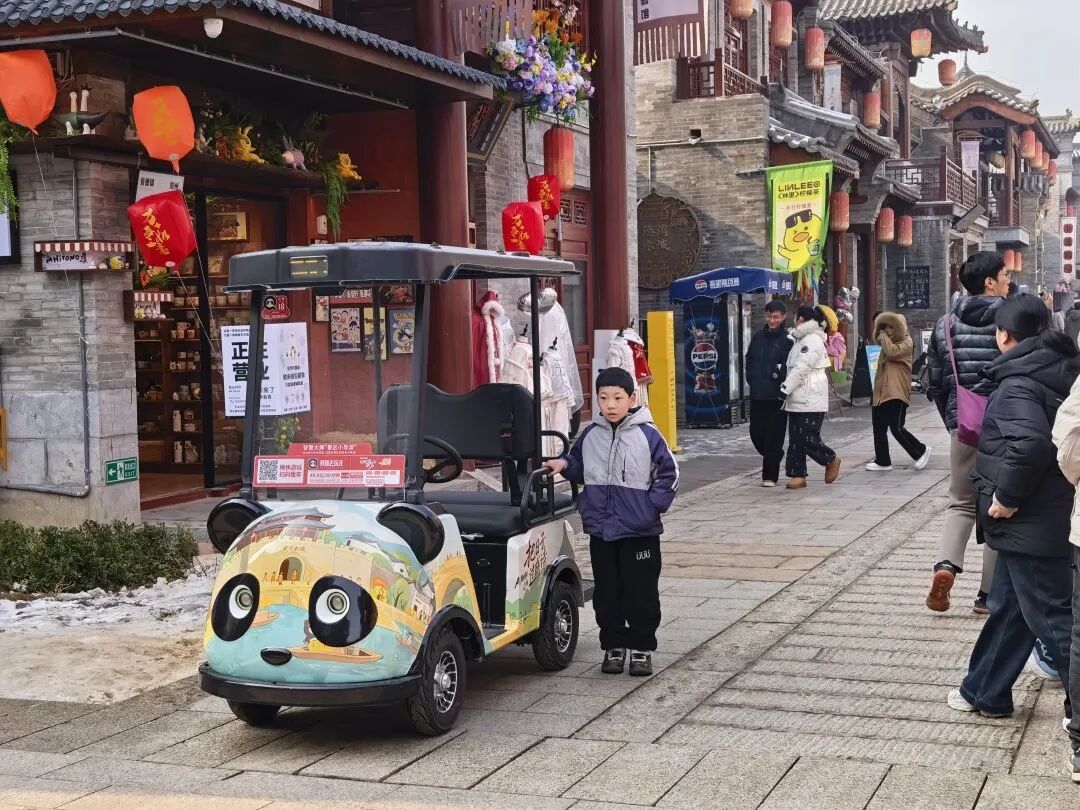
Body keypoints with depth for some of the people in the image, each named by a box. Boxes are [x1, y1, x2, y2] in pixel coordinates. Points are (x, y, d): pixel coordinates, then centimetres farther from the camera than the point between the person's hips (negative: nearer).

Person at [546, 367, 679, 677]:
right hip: (600, 531, 3)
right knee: (607, 594, 10)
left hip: (640, 532, -3)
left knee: (642, 594, 4)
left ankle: (641, 648, 16)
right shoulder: (590, 436, 4)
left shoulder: (647, 435, -6)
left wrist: (653, 506, -8)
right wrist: (564, 465, 0)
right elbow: (579, 467, 20)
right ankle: (613, 646, 22)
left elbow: (669, 473, -2)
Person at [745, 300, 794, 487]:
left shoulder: (788, 339, -7)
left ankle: (770, 475, 5)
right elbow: (749, 360, 18)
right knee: (756, 432, 9)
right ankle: (775, 458, 34)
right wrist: (752, 379, 7)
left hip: (776, 396, -6)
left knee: (774, 436, -2)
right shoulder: (758, 337, 12)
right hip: (757, 394, 6)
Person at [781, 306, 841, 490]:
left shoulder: (812, 340, -13)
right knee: (796, 439, 6)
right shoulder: (802, 340, 20)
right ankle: (798, 475, 9)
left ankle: (832, 460, 15)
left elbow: (801, 369, -19)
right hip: (798, 399, 10)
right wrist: (786, 386, 11)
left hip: (810, 401, -10)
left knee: (809, 439, -8)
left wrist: (785, 388, -19)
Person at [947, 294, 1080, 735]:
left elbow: (1030, 443, -34)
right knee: (1008, 606, 19)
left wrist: (1007, 495, -22)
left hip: (1029, 522, -9)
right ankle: (985, 691, 30)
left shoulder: (1017, 384, -19)